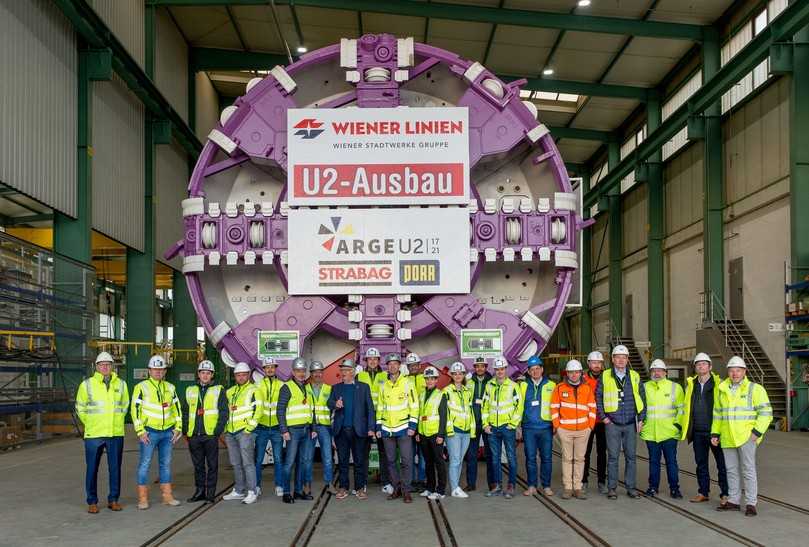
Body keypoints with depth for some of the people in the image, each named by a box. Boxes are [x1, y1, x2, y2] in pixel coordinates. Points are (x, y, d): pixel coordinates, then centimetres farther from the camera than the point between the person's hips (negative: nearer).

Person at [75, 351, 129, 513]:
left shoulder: (121, 384, 6)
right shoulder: (87, 384, -1)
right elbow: (80, 408, 8)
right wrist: (91, 424, 7)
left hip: (116, 434, 2)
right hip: (94, 435, -2)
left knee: (115, 468, 6)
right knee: (92, 469, 2)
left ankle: (113, 500, 18)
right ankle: (92, 502, 12)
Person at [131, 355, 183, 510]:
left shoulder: (170, 388, 11)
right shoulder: (141, 387, -3)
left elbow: (177, 408, 16)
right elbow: (135, 409, -6)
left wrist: (178, 428, 7)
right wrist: (140, 431, -12)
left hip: (167, 432, 4)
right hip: (149, 432, -4)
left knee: (166, 463, 9)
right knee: (144, 464, -2)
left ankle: (167, 496, 15)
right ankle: (143, 499, 3)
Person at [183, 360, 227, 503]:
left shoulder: (219, 390, 4)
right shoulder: (190, 391, 14)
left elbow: (224, 412, -1)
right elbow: (185, 413, 16)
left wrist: (218, 431, -9)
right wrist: (185, 431, 7)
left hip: (211, 434, -3)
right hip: (194, 436, 3)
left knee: (212, 465, 2)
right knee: (198, 465, 10)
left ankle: (211, 493, 8)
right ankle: (199, 491, 19)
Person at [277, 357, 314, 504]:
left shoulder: (307, 388, 15)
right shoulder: (287, 387, -5)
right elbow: (280, 410, -10)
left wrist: (312, 428, 14)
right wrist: (284, 430, -15)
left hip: (306, 429, 7)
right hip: (293, 429, -7)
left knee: (302, 461, 10)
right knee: (290, 462, -7)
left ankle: (298, 490, 16)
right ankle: (287, 492, -3)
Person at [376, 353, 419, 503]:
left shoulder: (407, 384, -3)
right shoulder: (383, 386, 9)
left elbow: (414, 406, -4)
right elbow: (380, 408, 14)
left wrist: (412, 426, -10)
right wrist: (378, 427, 9)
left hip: (403, 428, -4)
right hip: (387, 429, 4)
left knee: (406, 461, -6)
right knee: (391, 461, 8)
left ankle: (406, 490, 2)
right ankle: (397, 488, 17)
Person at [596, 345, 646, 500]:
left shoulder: (634, 376, 7)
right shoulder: (605, 377, 2)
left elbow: (641, 398, 10)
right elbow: (597, 397, 5)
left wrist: (641, 419, 4)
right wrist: (603, 417, -1)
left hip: (631, 424, 2)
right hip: (612, 424, -2)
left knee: (631, 456, 5)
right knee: (613, 457, 1)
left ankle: (631, 488, 13)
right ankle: (611, 488, 8)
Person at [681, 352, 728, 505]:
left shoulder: (718, 384, -3)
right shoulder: (691, 384, 11)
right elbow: (687, 407, 18)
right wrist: (686, 429, 14)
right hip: (698, 432, 5)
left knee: (722, 463, 1)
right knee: (701, 463, 12)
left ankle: (725, 494, 8)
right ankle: (703, 492, 21)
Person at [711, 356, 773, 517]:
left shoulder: (755, 389, -4)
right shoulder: (722, 390, 12)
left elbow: (765, 412, -7)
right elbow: (717, 414, 19)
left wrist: (757, 432, -15)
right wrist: (715, 433, 12)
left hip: (746, 436, -5)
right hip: (727, 438, 5)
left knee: (748, 470, -4)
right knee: (732, 470, 11)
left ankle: (751, 504, 2)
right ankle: (733, 501, 19)